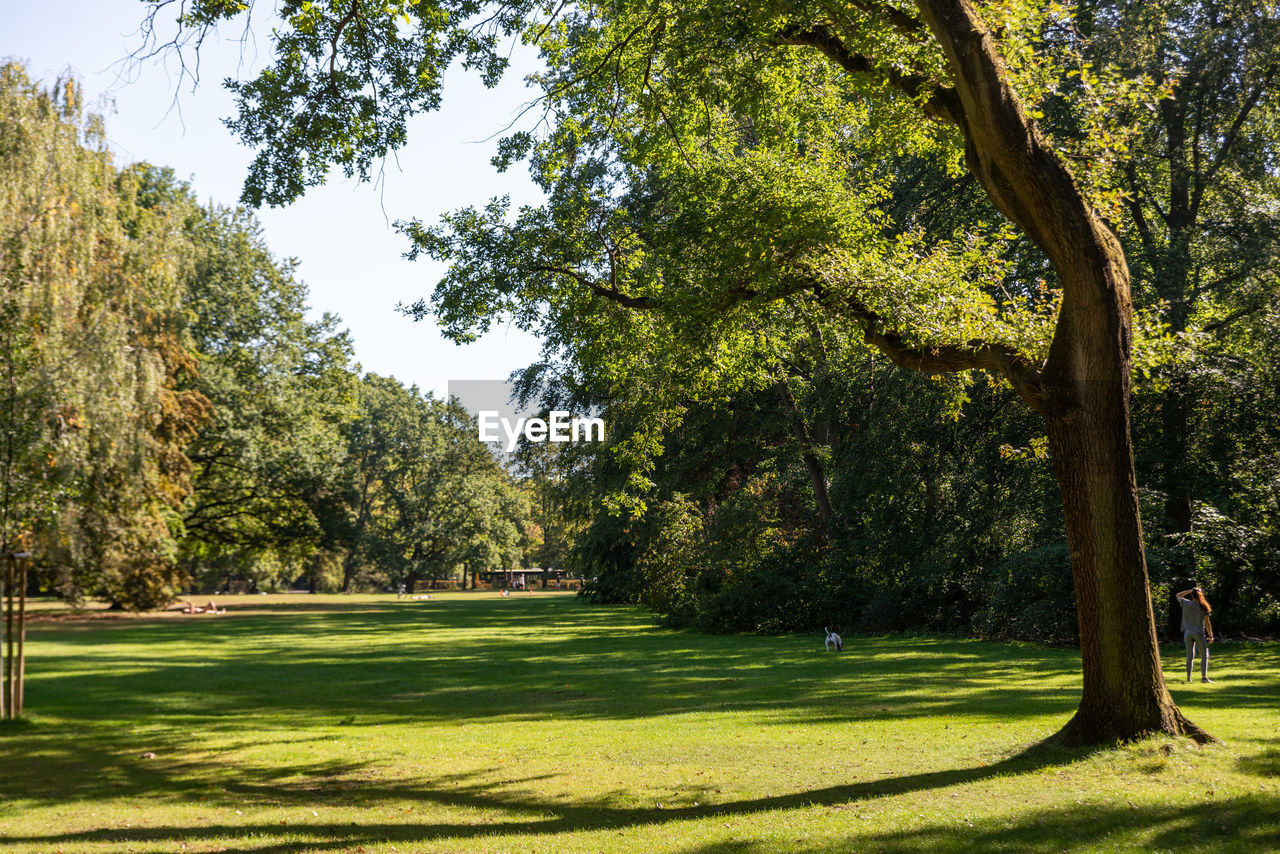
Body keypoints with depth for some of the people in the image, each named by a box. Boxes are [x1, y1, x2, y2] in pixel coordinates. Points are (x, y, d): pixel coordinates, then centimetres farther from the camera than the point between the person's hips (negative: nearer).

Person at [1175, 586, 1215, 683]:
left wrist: (1190, 590, 10)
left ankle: (1188, 678, 13)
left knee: (1190, 656, 13)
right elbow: (1207, 623, -5)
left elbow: (1178, 595, 17)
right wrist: (1211, 636, 2)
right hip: (1199, 632, -3)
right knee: (1204, 655, 5)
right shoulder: (1203, 607, -6)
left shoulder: (1187, 604, -3)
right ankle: (1204, 677, -5)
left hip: (1188, 632, 3)